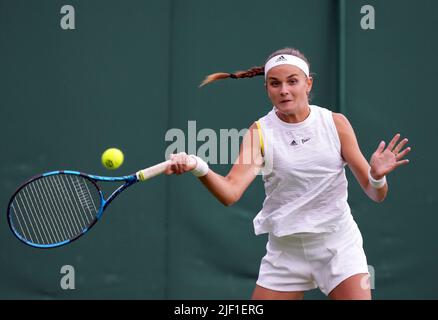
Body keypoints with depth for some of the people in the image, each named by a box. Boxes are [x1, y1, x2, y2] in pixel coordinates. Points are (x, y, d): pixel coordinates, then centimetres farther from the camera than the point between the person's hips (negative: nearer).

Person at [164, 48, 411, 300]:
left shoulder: (335, 123, -4)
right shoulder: (259, 132, -5)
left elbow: (375, 194, -2)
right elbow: (230, 193, -20)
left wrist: (377, 177, -25)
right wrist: (198, 167, -39)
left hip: (338, 244, 0)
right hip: (285, 249, 1)